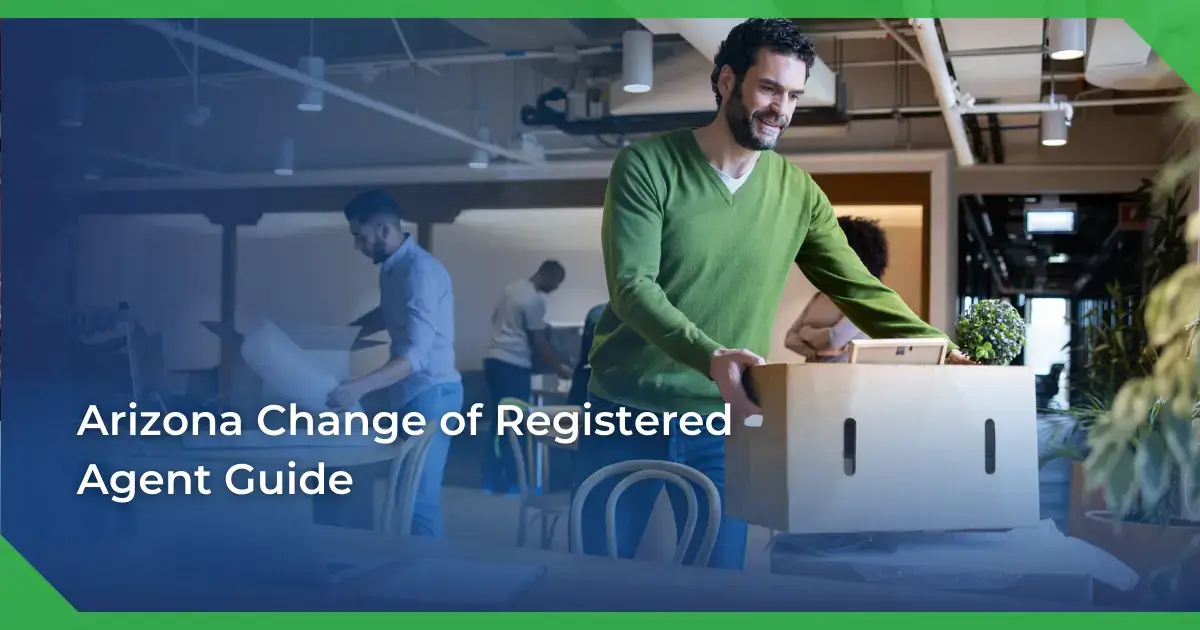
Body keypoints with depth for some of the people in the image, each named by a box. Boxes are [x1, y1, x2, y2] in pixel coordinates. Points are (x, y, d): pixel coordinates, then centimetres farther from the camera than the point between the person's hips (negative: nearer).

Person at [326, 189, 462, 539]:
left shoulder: (419, 270, -19)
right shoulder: (392, 268, 12)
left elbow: (417, 353, -29)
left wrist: (360, 387, -39)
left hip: (430, 392, -10)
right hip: (411, 393, 10)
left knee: (417, 498, -10)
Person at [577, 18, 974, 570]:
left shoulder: (798, 193, 2)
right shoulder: (648, 166, -8)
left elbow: (861, 290, 3)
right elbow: (632, 286, -18)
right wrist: (710, 355, -32)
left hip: (724, 422, 2)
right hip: (628, 413, -2)